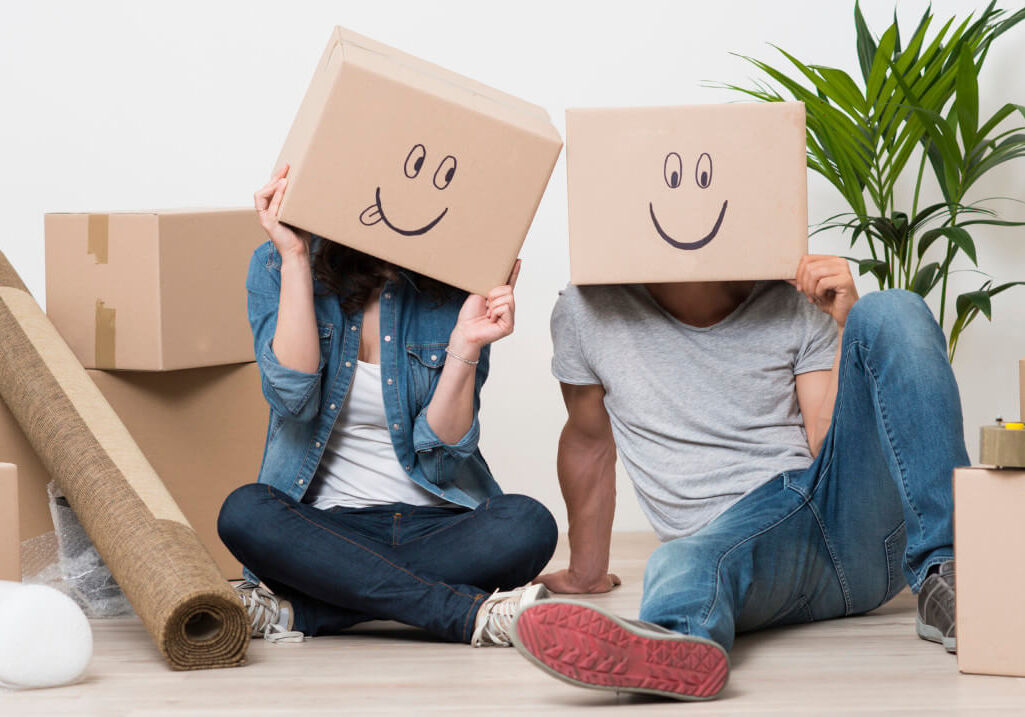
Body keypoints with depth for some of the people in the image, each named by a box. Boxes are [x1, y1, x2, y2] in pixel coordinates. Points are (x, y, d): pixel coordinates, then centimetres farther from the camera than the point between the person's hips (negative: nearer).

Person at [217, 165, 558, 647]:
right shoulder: (277, 268, 0)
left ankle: (297, 611, -30)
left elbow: (440, 450, -6)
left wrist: (466, 346, -20)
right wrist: (295, 258, -17)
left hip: (435, 523, 1)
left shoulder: (456, 285, -2)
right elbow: (294, 397, -17)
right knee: (245, 512, -31)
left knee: (527, 525, -29)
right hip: (326, 524, 0)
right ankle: (469, 614, -32)